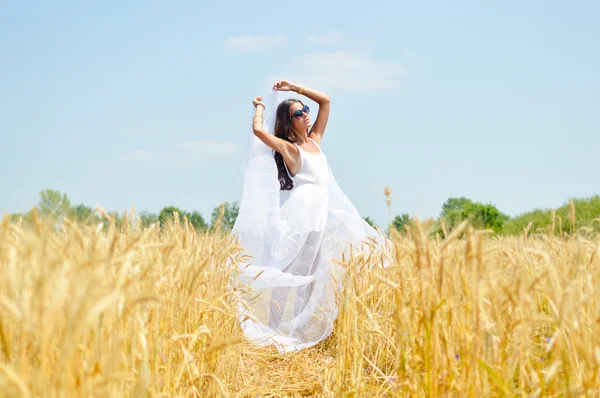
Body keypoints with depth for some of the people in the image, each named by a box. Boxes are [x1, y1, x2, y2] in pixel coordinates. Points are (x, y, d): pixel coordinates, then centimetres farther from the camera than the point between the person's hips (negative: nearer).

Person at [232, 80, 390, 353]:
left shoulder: (315, 140, 15)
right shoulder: (288, 148, -4)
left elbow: (326, 101, 20)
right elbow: (258, 130, -19)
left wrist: (295, 88, 16)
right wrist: (260, 107, 1)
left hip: (326, 209, 8)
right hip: (304, 208, -7)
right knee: (299, 271, -9)